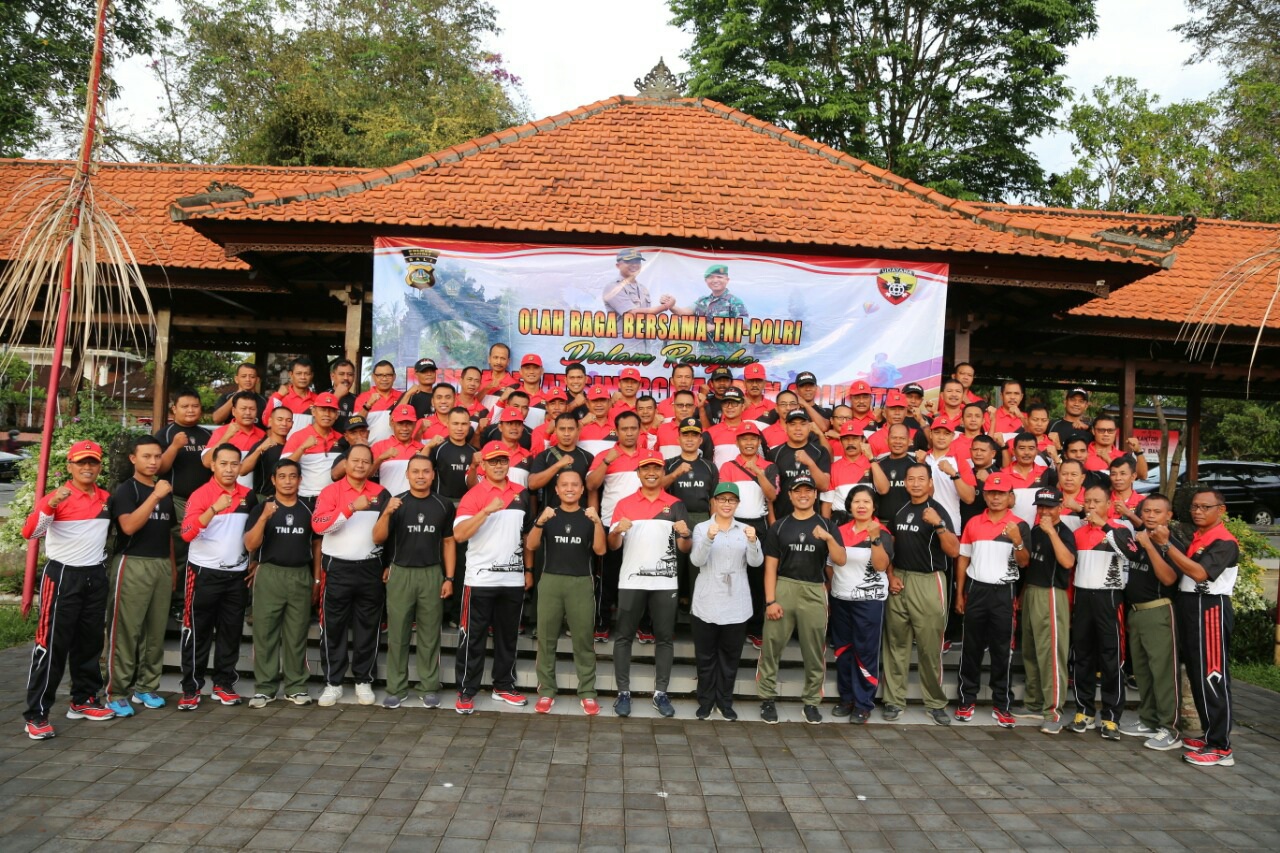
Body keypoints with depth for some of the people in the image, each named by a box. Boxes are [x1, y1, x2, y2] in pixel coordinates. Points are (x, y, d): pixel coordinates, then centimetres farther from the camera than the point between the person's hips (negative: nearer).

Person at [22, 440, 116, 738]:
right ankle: (36, 714, 1)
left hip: (96, 577, 6)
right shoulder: (57, 497, -11)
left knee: (89, 643, 14)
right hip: (63, 576, -6)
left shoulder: (107, 498, 8)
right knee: (52, 645, -5)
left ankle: (83, 700, 28)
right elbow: (29, 532, -26)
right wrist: (50, 504, -40)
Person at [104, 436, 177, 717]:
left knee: (156, 630, 7)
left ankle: (146, 687, 15)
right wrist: (155, 496, -24)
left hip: (162, 565, 6)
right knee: (126, 630, -5)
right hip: (132, 565, -6)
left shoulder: (165, 491, 16)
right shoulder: (125, 490, -3)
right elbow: (129, 526, -20)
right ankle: (117, 692, 0)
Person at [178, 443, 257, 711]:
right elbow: (187, 532, -20)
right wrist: (214, 509, -32)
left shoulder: (249, 496, 6)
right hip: (204, 573, -4)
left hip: (236, 574, 4)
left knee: (231, 631, 9)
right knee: (198, 632, 1)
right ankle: (191, 688, 10)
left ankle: (223, 684, 20)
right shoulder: (200, 494, -8)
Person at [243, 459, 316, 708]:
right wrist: (265, 517, -21)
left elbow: (316, 545, 14)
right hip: (269, 575, -2)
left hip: (301, 576, 2)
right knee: (265, 633, 1)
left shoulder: (308, 510, 8)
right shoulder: (261, 508, 1)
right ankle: (264, 687, 9)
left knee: (297, 634, 6)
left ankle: (296, 686, 14)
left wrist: (317, 579, 9)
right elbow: (250, 545, -8)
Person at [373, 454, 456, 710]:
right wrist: (387, 513, -21)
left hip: (432, 574, 1)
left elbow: (449, 542, 7)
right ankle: (396, 688, 14)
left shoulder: (444, 505, 3)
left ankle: (430, 688, 15)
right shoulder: (395, 502, 0)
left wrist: (449, 577, 1)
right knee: (397, 634, 4)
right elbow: (378, 539, -4)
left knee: (430, 634, 6)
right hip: (401, 573, 0)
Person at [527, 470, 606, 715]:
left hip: (581, 583, 0)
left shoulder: (589, 517, 8)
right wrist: (540, 522, -20)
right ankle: (546, 690, 10)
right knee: (546, 638, 2)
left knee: (583, 639, -1)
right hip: (550, 581, 1)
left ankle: (587, 692, 5)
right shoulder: (548, 514, 7)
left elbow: (600, 550, -3)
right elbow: (530, 546, -3)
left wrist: (597, 522, -17)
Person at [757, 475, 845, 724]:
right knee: (771, 647, -2)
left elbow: (840, 561, -1)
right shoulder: (779, 526, 7)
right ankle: (767, 699, 9)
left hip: (814, 592, 1)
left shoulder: (827, 525, 8)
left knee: (815, 651, 7)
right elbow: (770, 566, 4)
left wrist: (829, 538, -19)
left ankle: (811, 702, 19)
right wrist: (770, 600, -6)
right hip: (783, 589, -1)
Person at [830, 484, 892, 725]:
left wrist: (875, 538, -27)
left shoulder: (882, 533, -6)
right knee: (842, 649, 10)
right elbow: (830, 562, 17)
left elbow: (881, 566, -19)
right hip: (840, 598, 5)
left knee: (866, 651, -2)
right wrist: (833, 584, 9)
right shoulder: (841, 531, 6)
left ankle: (863, 703, 6)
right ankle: (846, 697, 22)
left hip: (869, 600, -5)